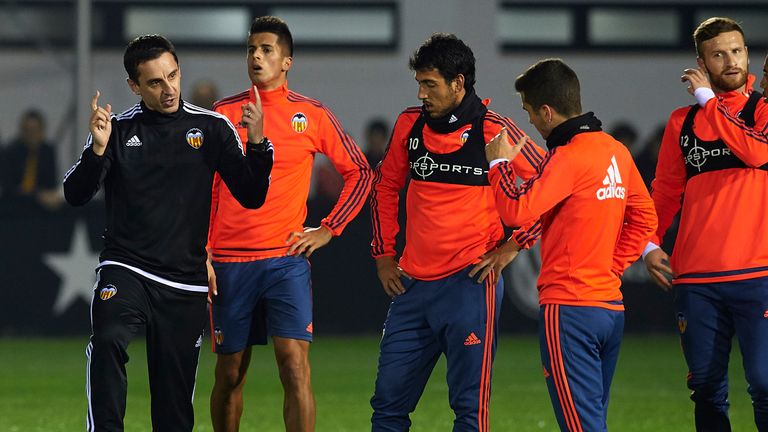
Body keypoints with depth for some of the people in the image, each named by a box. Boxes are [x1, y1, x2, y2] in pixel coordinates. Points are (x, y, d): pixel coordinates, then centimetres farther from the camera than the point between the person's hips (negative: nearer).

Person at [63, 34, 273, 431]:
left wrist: (257, 145, -14)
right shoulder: (118, 129, 5)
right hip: (125, 270, -1)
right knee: (108, 341, -31)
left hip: (184, 286, 1)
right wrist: (97, 150, -18)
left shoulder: (212, 128, 6)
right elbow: (75, 195, -1)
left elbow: (251, 197, 3)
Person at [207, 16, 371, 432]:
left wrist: (328, 229, 3)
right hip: (229, 262, 1)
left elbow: (359, 172, 12)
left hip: (286, 258, -1)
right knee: (230, 374, 6)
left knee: (295, 365, -14)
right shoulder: (224, 113, 5)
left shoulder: (313, 115, 4)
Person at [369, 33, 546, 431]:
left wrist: (512, 247, -7)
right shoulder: (410, 124, 8)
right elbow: (385, 186, 22)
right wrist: (384, 255, 16)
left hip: (468, 283, -6)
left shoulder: (492, 130, -8)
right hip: (412, 285, 6)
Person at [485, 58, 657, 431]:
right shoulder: (616, 151, 11)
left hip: (568, 307, -8)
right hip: (611, 306, 8)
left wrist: (500, 164, -4)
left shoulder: (569, 157, -14)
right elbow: (644, 219, 19)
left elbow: (517, 211, -20)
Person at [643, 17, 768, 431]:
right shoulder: (682, 122, 14)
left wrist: (708, 100, -8)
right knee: (706, 390, 6)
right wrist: (649, 243, 3)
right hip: (695, 280, 4)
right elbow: (665, 191, 18)